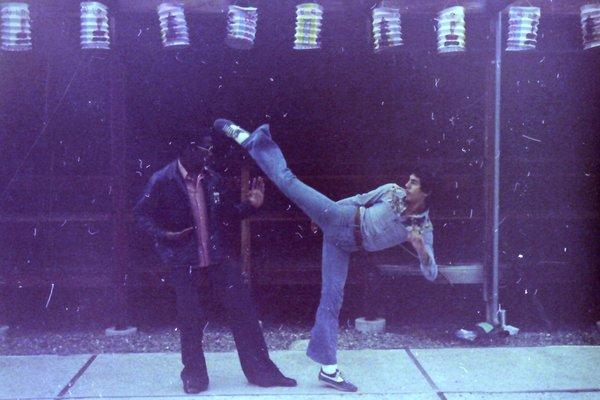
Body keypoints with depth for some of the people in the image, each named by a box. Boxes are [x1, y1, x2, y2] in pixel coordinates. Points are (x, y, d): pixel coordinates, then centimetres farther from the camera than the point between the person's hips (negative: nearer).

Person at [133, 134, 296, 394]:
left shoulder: (213, 179, 6)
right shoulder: (162, 181, -7)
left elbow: (228, 214, 15)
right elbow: (142, 214, -1)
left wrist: (250, 205, -2)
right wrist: (165, 234, -16)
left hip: (221, 260, 4)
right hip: (186, 265, -4)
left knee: (243, 313, 4)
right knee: (191, 322, 4)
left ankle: (262, 371, 15)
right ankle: (194, 376, 24)